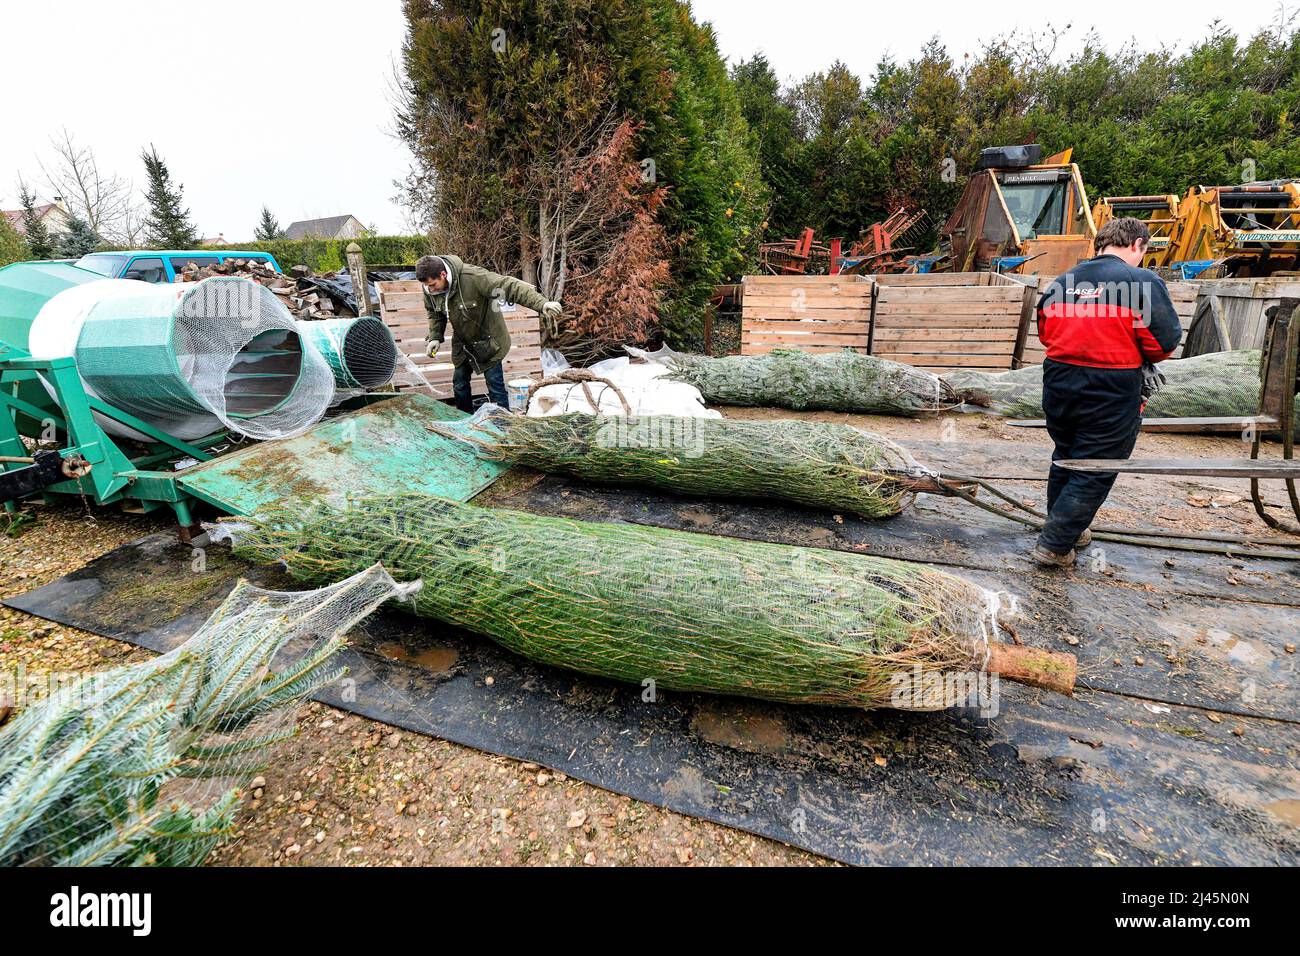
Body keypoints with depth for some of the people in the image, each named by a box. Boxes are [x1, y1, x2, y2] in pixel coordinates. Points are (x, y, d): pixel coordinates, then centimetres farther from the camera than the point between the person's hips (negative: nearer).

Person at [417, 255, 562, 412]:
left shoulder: (473, 277, -32)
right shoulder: (430, 289, -12)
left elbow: (510, 286, -37)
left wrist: (542, 304, -46)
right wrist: (435, 337, -7)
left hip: (487, 341, -6)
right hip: (462, 343, 6)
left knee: (495, 385, -3)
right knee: (459, 385, 14)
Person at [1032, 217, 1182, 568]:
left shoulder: (1061, 282, 7)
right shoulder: (1143, 281, -8)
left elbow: (1045, 332, 12)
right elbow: (1164, 340, -10)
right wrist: (1139, 358, 10)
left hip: (1059, 381, 5)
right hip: (1112, 392, -5)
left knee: (1065, 457, 22)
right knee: (1095, 471, 6)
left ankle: (1067, 529, 36)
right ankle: (1055, 546, 8)